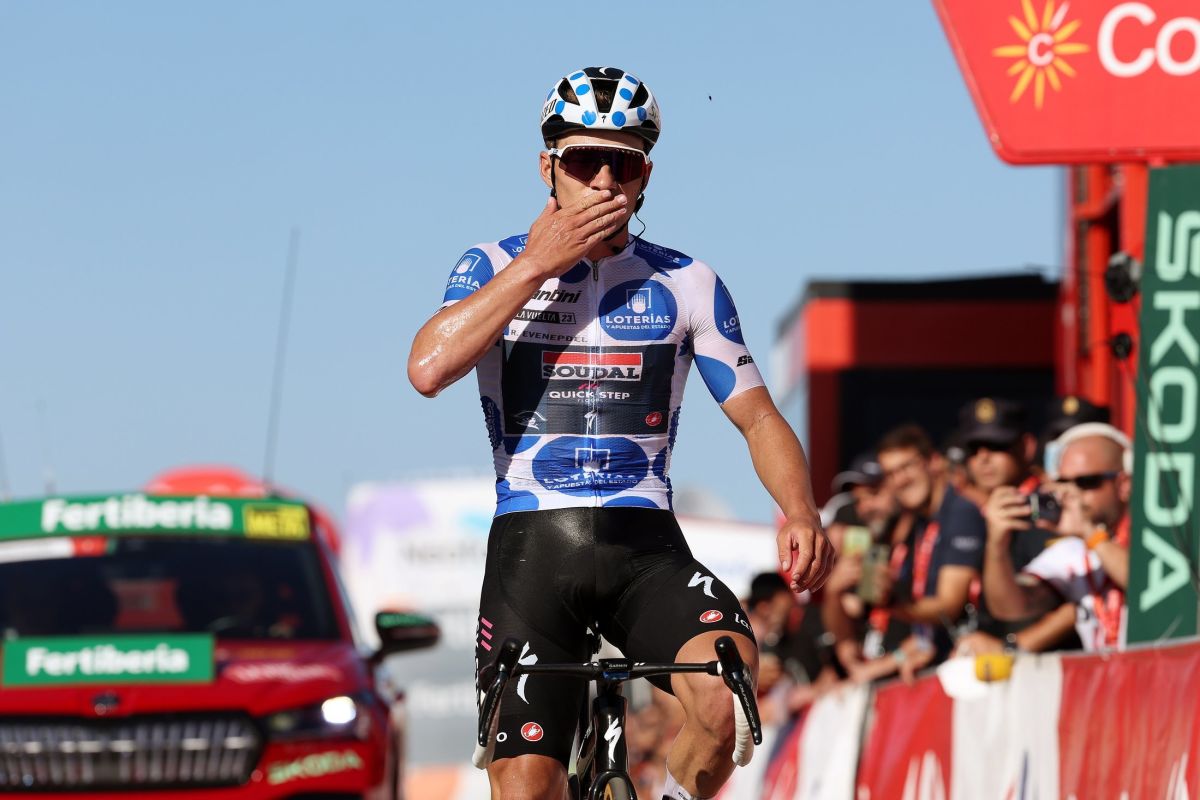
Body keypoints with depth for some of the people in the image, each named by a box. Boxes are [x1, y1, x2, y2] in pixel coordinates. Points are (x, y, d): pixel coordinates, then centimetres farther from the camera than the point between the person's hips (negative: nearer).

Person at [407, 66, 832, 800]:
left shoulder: (686, 285, 6)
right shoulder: (495, 268, 4)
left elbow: (757, 415, 6)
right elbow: (429, 368, -15)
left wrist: (800, 512, -13)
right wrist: (539, 263, -14)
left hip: (646, 544, 0)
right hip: (532, 547, 0)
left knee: (727, 690, -30)